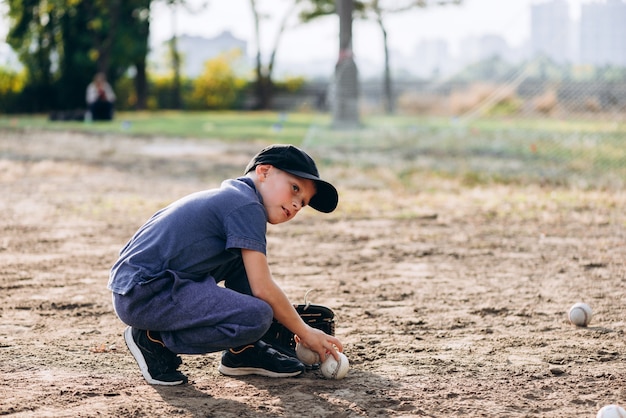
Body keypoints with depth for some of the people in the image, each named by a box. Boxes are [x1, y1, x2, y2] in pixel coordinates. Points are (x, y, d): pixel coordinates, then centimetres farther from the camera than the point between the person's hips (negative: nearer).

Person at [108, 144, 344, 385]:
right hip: (144, 294, -11)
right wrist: (305, 334, -2)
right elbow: (262, 288, -13)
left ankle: (242, 352, 16)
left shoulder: (230, 198, 21)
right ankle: (155, 340, -6)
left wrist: (297, 328, 30)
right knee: (257, 317, -23)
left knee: (244, 256, 18)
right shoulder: (247, 207, -10)